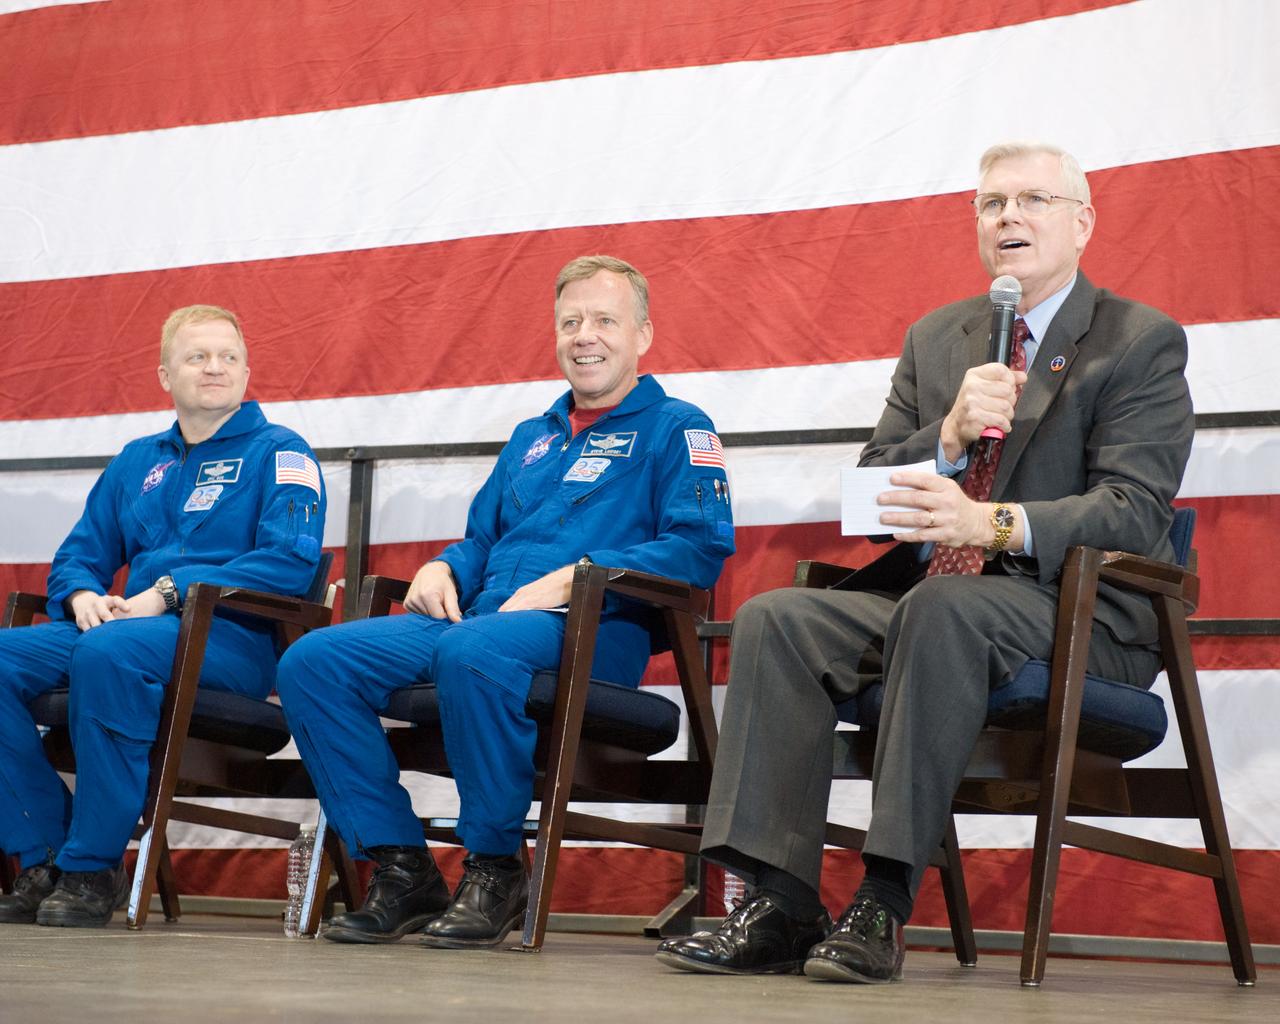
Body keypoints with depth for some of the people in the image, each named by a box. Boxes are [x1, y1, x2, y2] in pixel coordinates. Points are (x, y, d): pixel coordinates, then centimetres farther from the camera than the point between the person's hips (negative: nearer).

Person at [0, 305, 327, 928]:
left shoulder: (277, 452, 5)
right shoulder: (137, 462, 24)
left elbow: (291, 561, -10)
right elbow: (77, 556, 25)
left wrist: (169, 592, -15)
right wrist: (81, 595, -1)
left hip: (233, 638, -6)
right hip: (126, 623, 6)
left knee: (109, 653, -37)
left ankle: (93, 869, -28)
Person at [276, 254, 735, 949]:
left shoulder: (676, 428, 8)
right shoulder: (532, 437, 30)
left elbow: (702, 547, -7)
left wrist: (573, 579, -16)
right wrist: (442, 569, 10)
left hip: (592, 632, -7)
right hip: (478, 614, 7)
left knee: (472, 651, -41)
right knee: (312, 662, -14)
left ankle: (495, 869, -22)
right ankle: (402, 869, -12)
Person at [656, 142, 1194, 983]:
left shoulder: (1143, 342, 0)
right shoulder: (936, 339, 18)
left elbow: (1136, 509, -13)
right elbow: (874, 490, 11)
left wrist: (992, 524, -30)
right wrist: (952, 434, -11)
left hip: (1071, 612, -6)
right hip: (925, 599, 6)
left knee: (942, 606, -37)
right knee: (773, 620, -19)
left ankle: (885, 905, -35)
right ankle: (781, 908, -25)